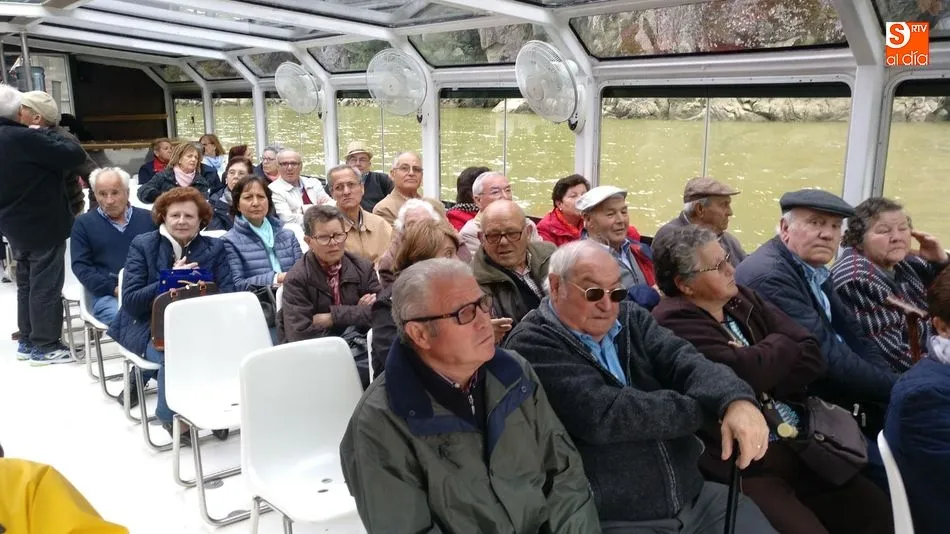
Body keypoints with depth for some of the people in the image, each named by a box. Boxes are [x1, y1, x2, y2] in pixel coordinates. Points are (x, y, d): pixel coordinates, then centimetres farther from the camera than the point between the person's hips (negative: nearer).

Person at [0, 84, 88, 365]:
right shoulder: (24, 138, -24)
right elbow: (75, 154, -23)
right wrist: (46, 132, -10)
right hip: (43, 226, -9)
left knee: (26, 283, 17)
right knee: (46, 285, 0)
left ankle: (27, 341, 26)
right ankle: (44, 346, 7)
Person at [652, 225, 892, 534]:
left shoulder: (742, 299, 9)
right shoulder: (674, 324, -14)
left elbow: (811, 357, 3)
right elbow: (741, 374, -26)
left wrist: (762, 379, -14)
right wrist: (779, 346, -5)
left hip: (801, 444, 7)